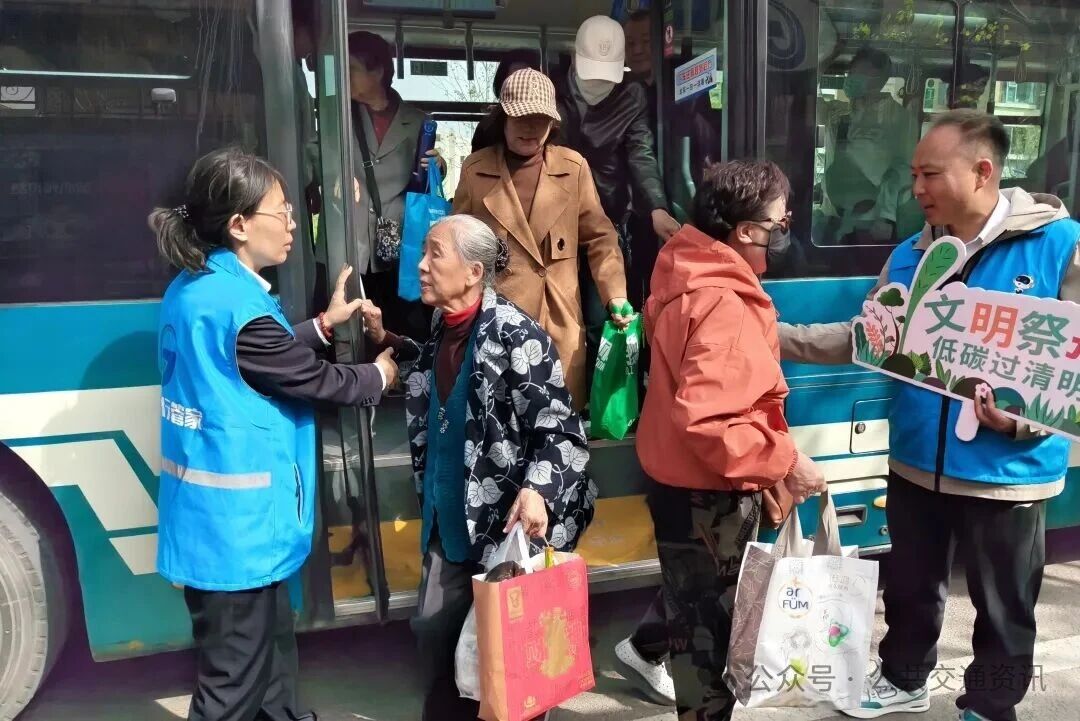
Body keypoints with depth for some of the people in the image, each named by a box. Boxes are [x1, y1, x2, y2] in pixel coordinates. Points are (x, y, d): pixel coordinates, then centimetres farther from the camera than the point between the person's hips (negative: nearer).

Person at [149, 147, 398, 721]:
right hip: (236, 519, -10)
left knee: (270, 641, 26)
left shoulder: (193, 288, 6)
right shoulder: (237, 305, -23)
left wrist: (325, 324, 15)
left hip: (215, 510, 10)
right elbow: (314, 379, -13)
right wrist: (380, 375, 5)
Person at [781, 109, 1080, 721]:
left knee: (1003, 607, 15)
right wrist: (773, 336, -2)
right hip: (916, 462, 5)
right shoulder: (911, 255, 3)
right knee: (911, 588, 23)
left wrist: (1025, 418, -24)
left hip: (1008, 470, -4)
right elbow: (864, 338, 6)